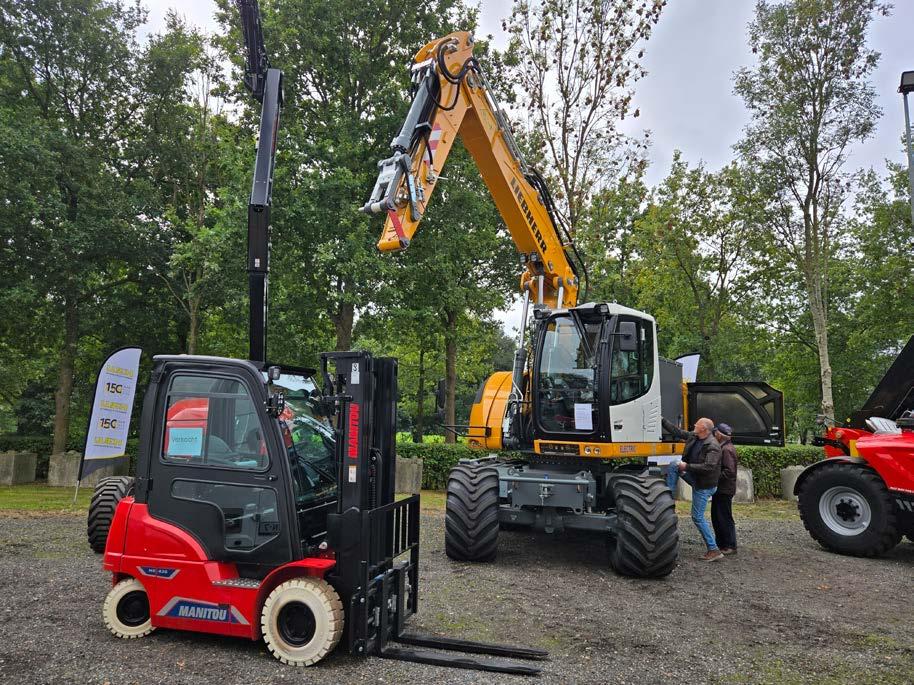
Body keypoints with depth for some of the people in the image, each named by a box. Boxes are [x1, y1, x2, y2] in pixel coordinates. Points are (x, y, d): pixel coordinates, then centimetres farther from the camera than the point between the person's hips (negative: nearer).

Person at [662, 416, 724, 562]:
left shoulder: (713, 446, -24)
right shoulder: (693, 437, 1)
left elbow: (709, 467, -32)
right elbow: (676, 431, 10)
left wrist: (687, 466, -26)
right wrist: (662, 421, 7)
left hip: (704, 485, -8)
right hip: (695, 478, 8)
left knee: (698, 517, -4)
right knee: (674, 465, -3)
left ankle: (714, 550, 5)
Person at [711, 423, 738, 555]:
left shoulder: (727, 449, -17)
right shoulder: (723, 448, 15)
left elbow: (729, 471, -25)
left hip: (724, 490, -10)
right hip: (720, 489, 10)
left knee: (725, 518, -2)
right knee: (716, 517, 15)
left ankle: (730, 546, 6)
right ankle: (721, 544, 24)